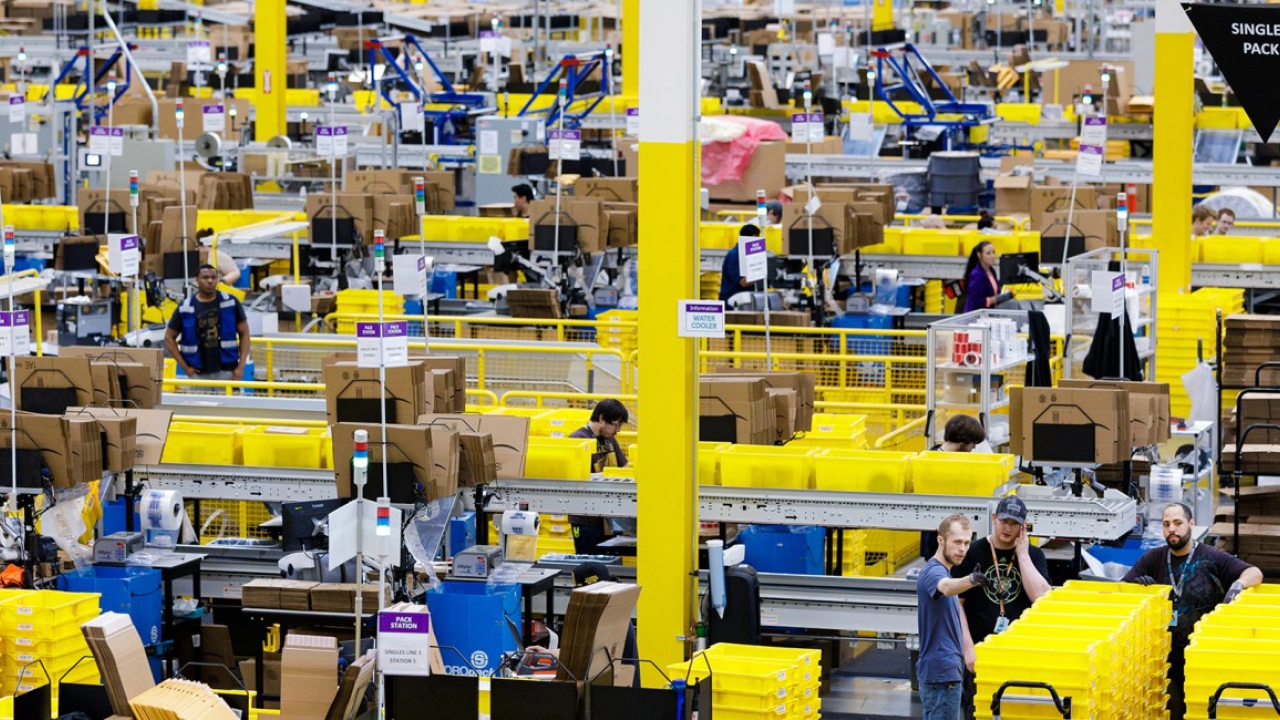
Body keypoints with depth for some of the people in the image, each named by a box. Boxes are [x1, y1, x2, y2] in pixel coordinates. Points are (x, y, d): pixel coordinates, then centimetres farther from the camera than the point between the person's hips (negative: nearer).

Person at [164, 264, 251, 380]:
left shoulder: (231, 303, 1)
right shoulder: (185, 308, 0)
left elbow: (244, 334, 6)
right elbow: (169, 337, 7)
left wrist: (240, 367, -3)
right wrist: (184, 367, -1)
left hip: (225, 371, 0)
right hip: (198, 374, 0)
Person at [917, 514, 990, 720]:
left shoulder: (939, 571, 16)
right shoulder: (934, 572, -16)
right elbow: (946, 587, -41)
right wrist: (972, 580, -61)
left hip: (938, 671, 10)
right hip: (943, 673, -10)